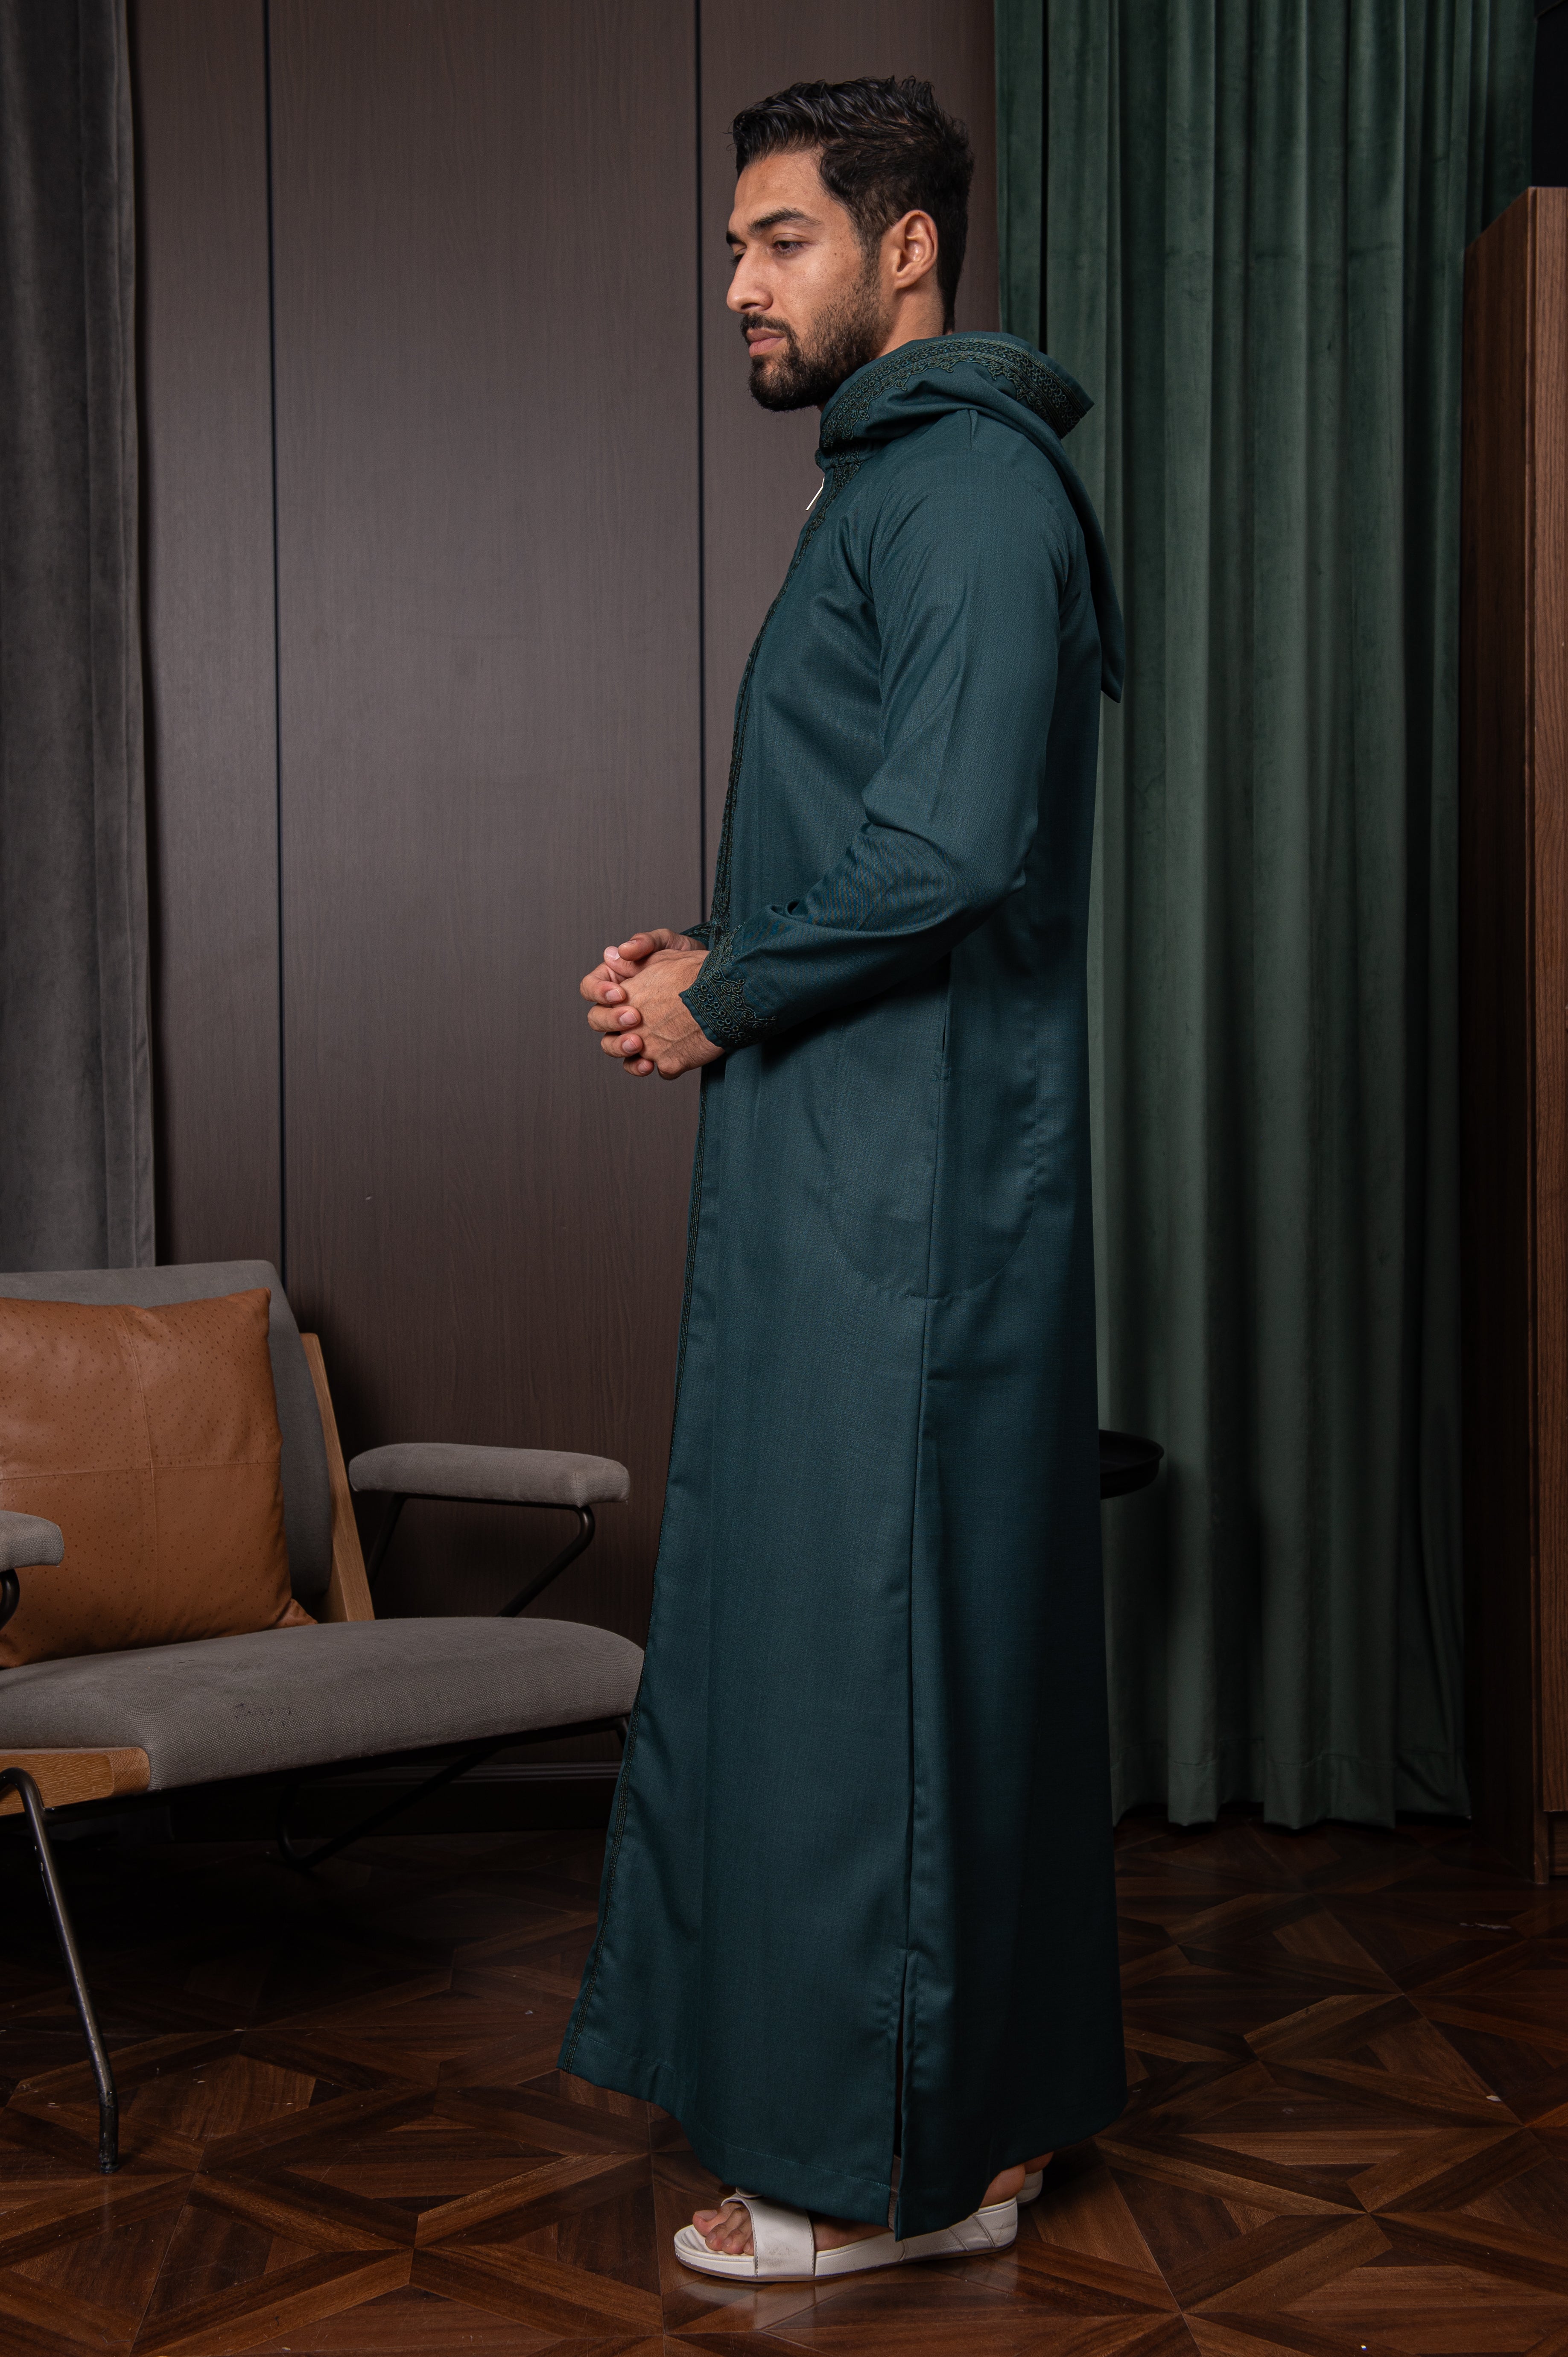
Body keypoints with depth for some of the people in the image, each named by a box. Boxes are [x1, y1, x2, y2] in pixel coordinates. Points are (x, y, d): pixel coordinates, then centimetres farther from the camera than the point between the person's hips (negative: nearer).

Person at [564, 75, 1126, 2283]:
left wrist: (725, 997, -11)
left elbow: (948, 848, -24)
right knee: (929, 1637, 14)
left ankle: (884, 2165, 9)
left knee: (867, 1639, -3)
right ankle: (969, 2121, 25)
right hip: (860, 1180, 10)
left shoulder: (965, 483, -13)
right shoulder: (904, 483, 20)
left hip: (902, 1188, -10)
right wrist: (712, 958, 9)